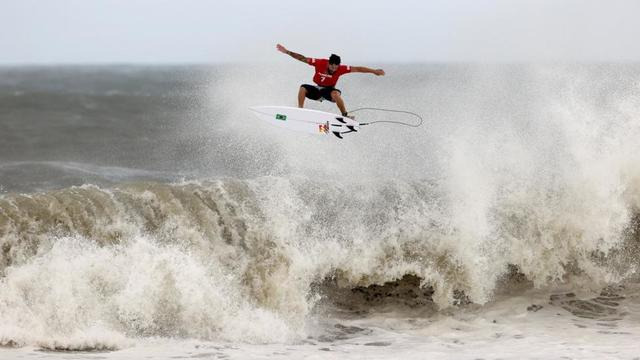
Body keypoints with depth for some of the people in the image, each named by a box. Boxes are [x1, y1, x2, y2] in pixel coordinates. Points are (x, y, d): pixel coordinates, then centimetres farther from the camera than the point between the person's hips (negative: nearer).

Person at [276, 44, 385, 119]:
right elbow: (303, 58, -18)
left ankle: (345, 115, -18)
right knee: (303, 88, -26)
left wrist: (374, 71, -16)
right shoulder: (320, 63, -20)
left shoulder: (341, 69, -20)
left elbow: (357, 69, -16)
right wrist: (287, 52, -21)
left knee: (336, 94, -36)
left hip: (329, 91, -2)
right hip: (317, 90, 2)